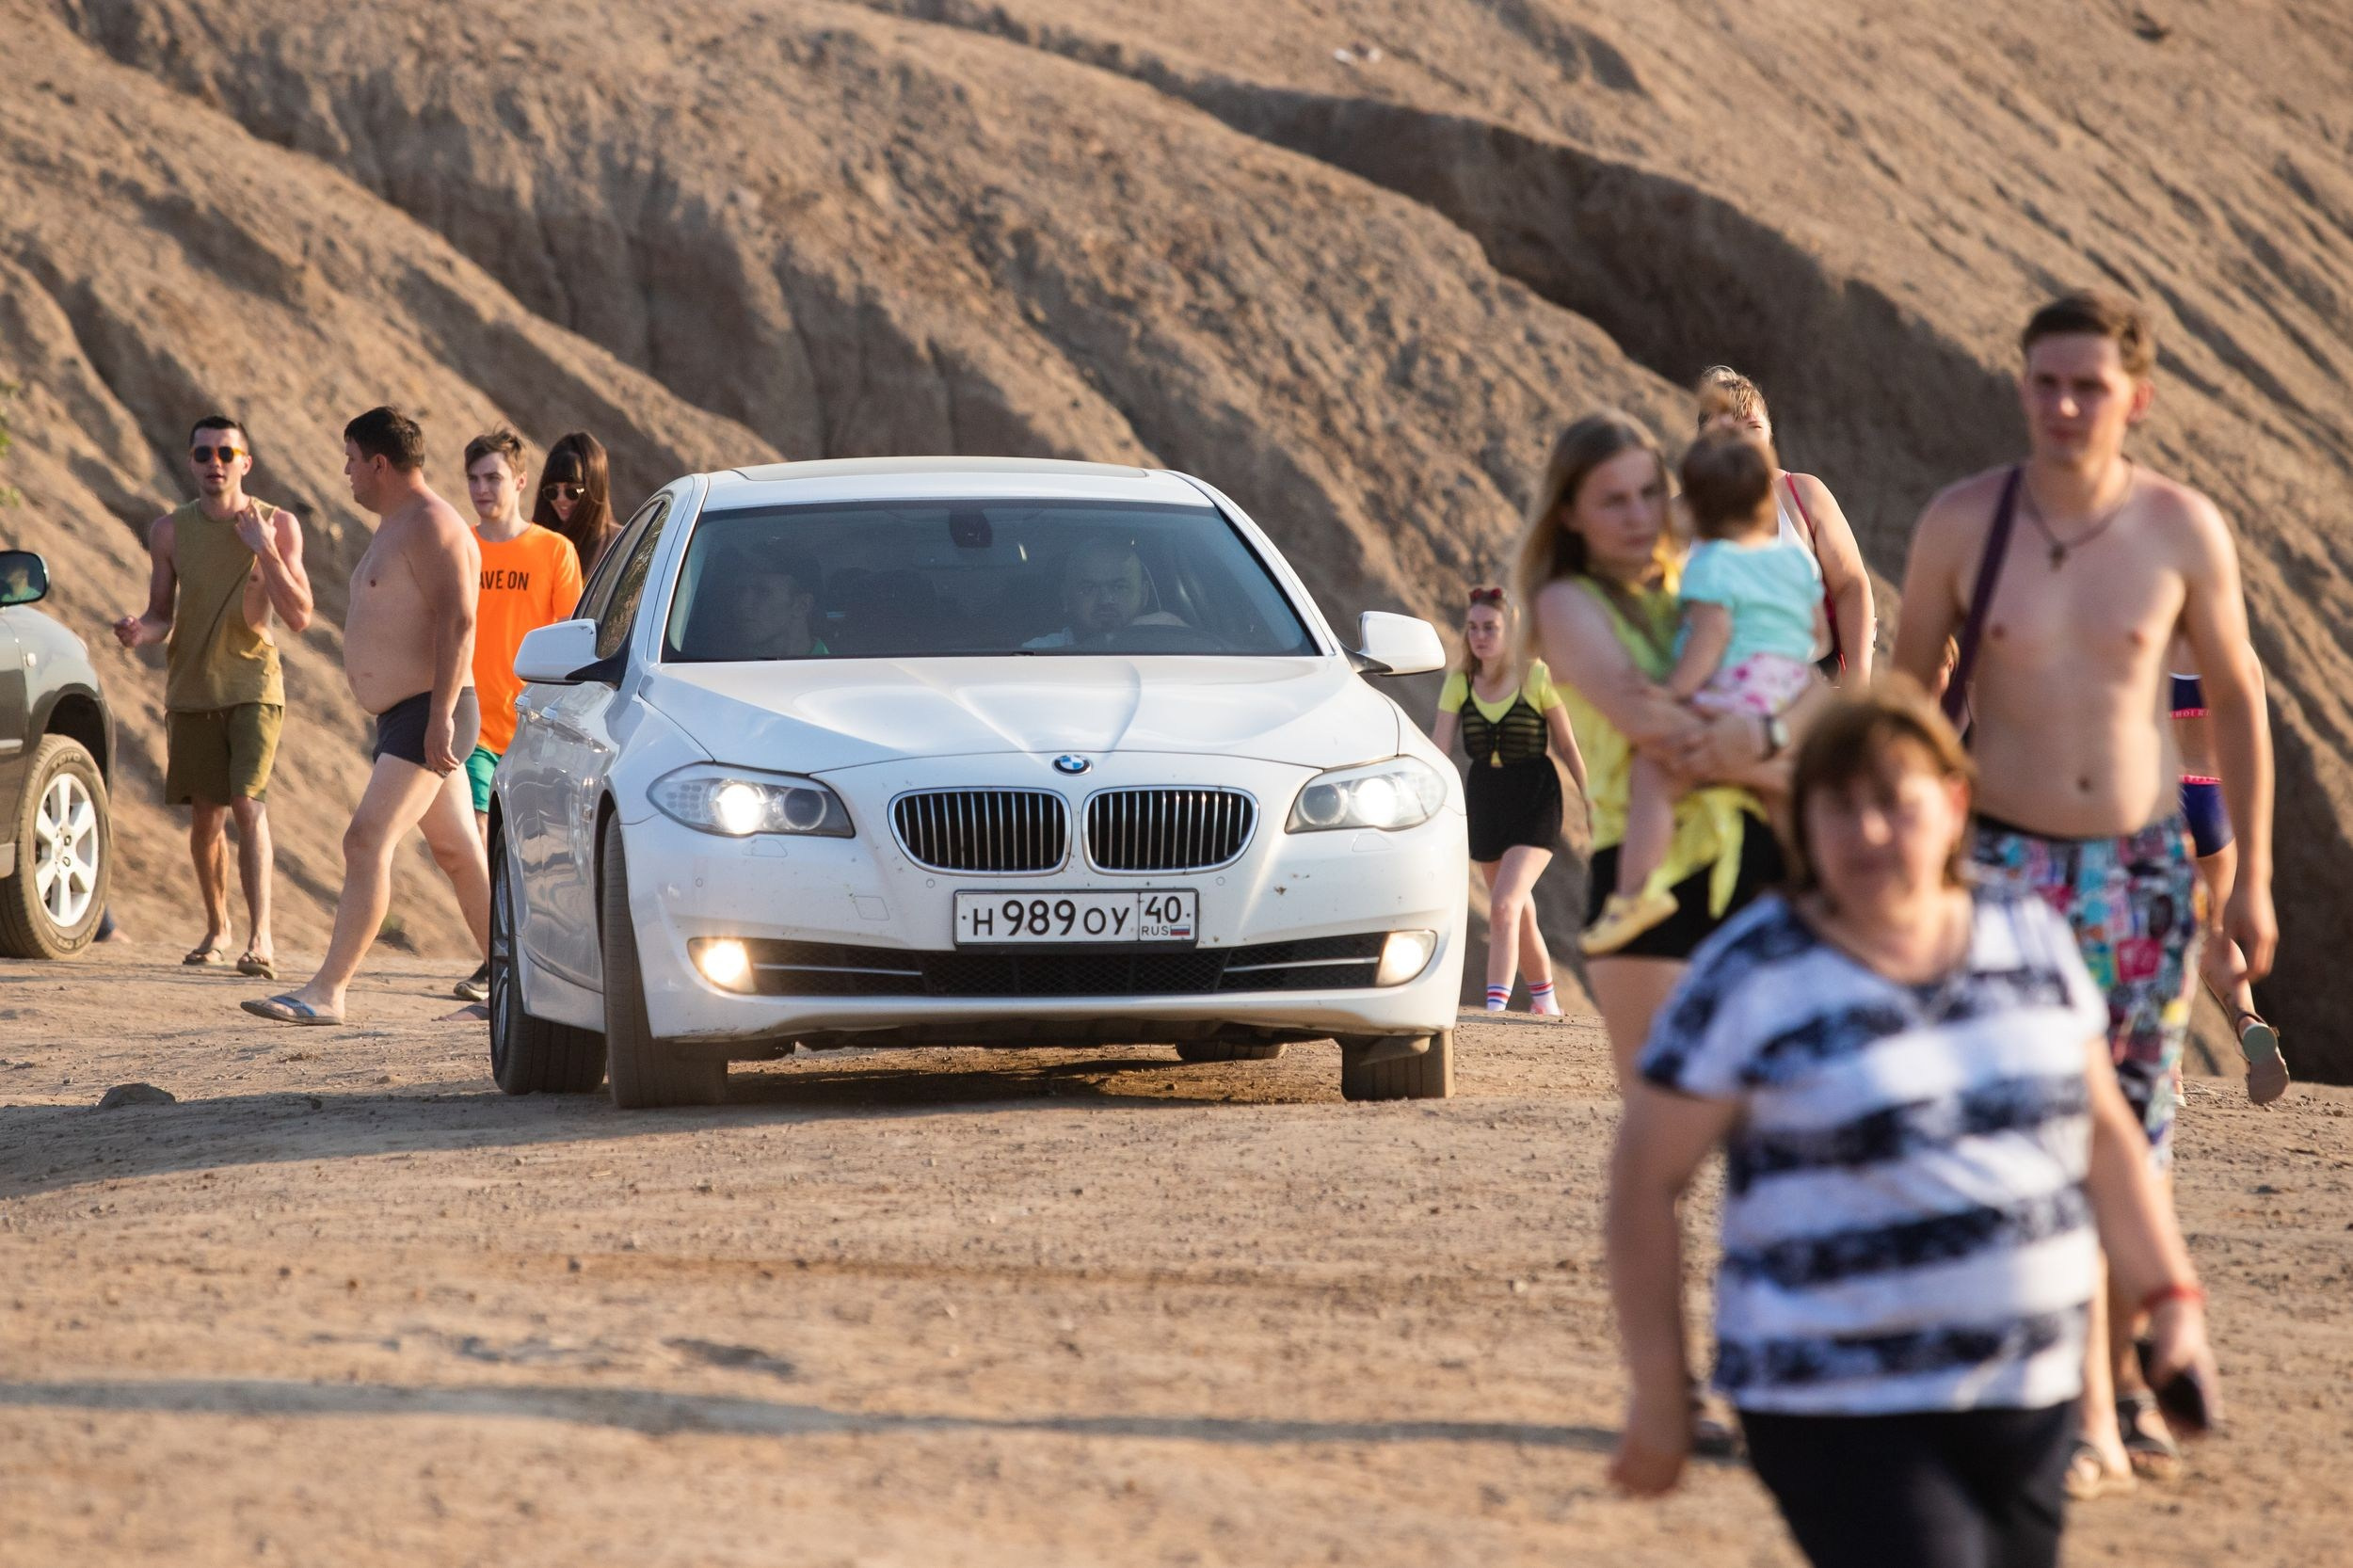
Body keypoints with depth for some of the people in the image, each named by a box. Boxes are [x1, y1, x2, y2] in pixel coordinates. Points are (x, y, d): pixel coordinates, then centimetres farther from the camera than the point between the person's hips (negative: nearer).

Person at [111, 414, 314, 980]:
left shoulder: (277, 525, -4)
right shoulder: (169, 530, 2)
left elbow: (300, 618, -9)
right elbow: (162, 615, 9)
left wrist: (264, 550, -21)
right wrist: (142, 630, -15)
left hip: (252, 685, -3)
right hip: (190, 689, 3)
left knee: (248, 805, -18)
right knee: (206, 815, 9)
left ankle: (260, 937, -24)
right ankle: (216, 930, 27)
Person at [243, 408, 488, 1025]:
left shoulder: (431, 526, -15)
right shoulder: (397, 526, 19)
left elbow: (458, 620, -23)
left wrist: (441, 715, -28)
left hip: (428, 716, -11)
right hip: (403, 715, 11)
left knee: (367, 843, -17)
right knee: (458, 853, 13)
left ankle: (327, 992, -23)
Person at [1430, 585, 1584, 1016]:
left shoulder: (1537, 678, -11)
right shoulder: (1459, 683, -2)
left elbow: (1567, 745, -2)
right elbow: (1438, 749, -8)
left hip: (1535, 804, -4)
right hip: (1484, 800, 4)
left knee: (1504, 904, -20)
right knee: (1518, 911, 16)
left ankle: (1496, 1003, -24)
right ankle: (1545, 997, 35)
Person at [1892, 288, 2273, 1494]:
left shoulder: (2183, 531, -6)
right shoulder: (1962, 523, -7)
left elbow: (2237, 699, 6)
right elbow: (1905, 687, 5)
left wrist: (2253, 879, 5)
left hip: (2143, 863, 2)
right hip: (2005, 860, -2)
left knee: (2131, 1147, 8)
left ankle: (2122, 1382, 22)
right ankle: (2084, 1421, -12)